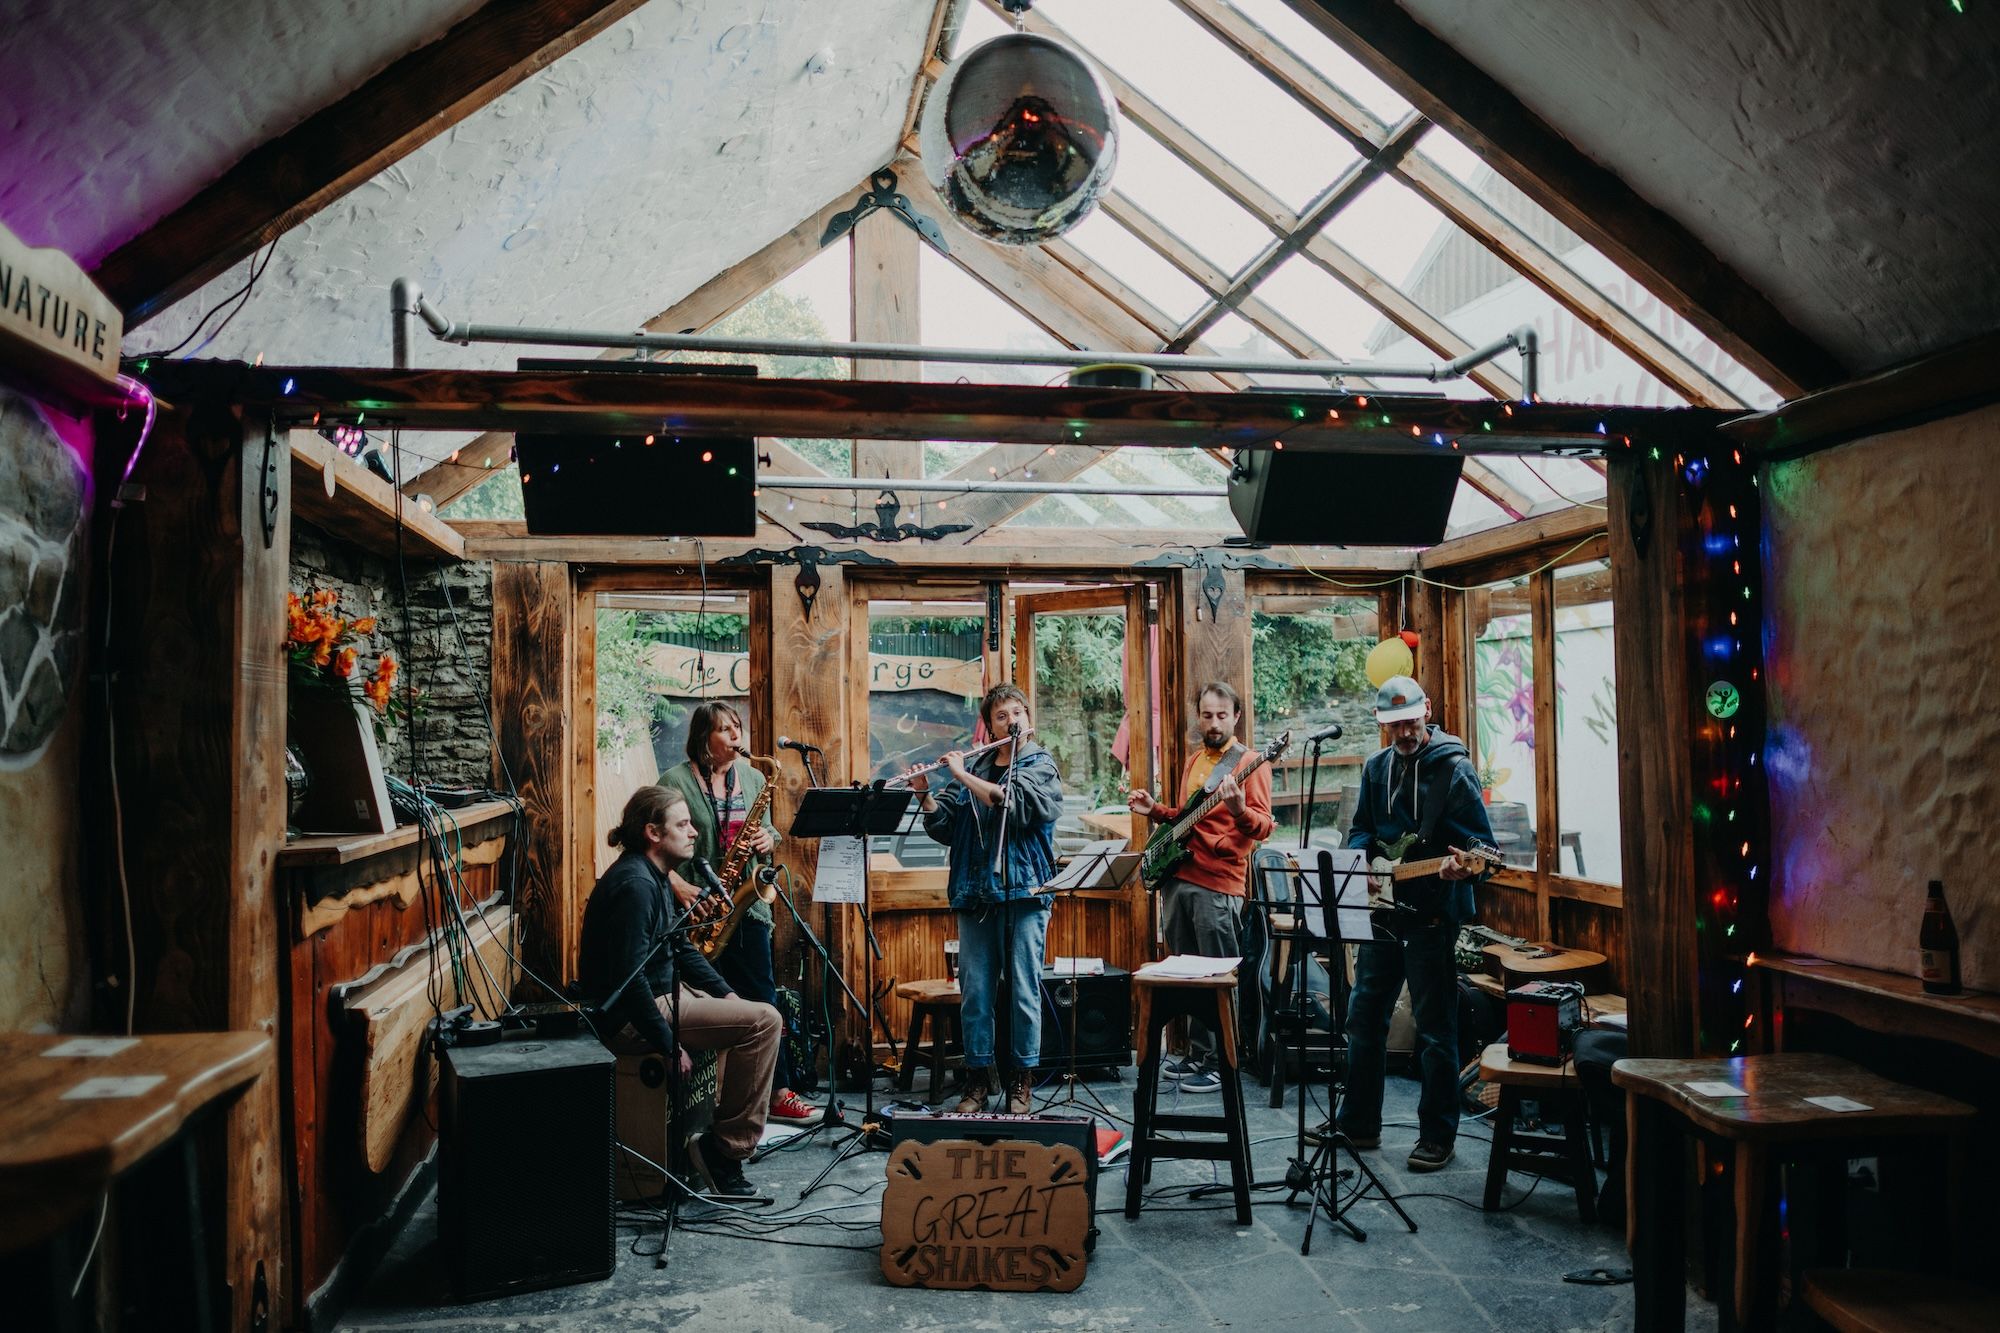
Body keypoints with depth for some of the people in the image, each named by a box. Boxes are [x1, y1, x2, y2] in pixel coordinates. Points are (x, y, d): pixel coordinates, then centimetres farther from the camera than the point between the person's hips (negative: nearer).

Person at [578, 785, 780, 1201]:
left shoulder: (653, 877, 12)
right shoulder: (634, 884, -22)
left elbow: (679, 947, 20)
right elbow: (628, 978, -27)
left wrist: (724, 992, 9)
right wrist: (669, 1045, -23)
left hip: (662, 991, 11)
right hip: (636, 1011, -11)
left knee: (750, 1011, 21)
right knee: (762, 1021, -18)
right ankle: (725, 1149, -10)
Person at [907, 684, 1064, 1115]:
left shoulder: (1040, 764, 3)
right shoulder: (974, 766, 13)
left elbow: (1011, 802, -17)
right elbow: (944, 828, 9)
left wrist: (963, 775, -12)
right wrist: (924, 794, -7)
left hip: (1024, 890, -3)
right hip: (976, 893, 3)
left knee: (1024, 990, 0)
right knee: (975, 991, 3)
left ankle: (1022, 1082, 9)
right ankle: (977, 1079, 13)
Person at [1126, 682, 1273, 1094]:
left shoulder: (1249, 762, -5)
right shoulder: (1193, 761, 18)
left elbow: (1262, 827, -12)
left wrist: (1238, 810, -31)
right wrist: (1155, 810, 11)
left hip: (1218, 884, -8)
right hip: (1178, 876, 8)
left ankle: (1221, 1063, 6)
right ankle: (1197, 1053, 25)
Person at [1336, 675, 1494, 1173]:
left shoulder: (1454, 768, -9)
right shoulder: (1376, 766, 9)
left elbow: (1482, 843, -12)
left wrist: (1464, 868, -33)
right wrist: (1366, 865, -5)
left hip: (1433, 912, -6)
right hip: (1382, 907, 6)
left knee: (1435, 1027, 1)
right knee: (1365, 1015, 12)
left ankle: (1437, 1136, 13)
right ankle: (1358, 1122, 25)